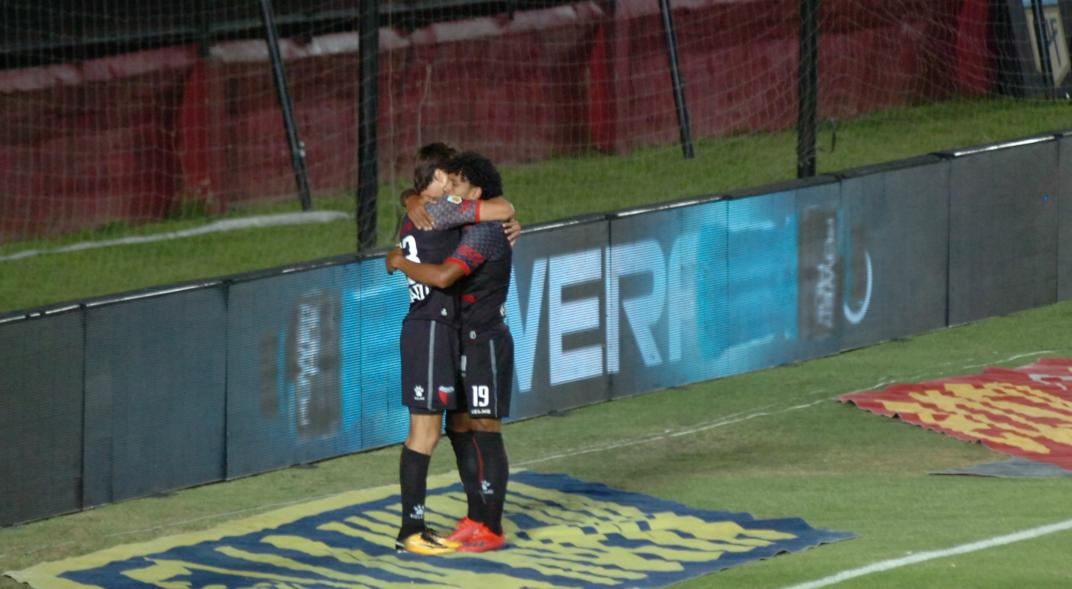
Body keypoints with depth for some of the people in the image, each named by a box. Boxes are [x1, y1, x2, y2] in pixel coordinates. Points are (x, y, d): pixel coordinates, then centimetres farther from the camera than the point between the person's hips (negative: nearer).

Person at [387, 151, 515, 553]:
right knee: (458, 428, 13)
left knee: (484, 432, -7)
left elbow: (443, 276, -29)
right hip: (464, 342, 10)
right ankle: (475, 518, 21)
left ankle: (491, 529, -5)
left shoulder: (485, 232, -19)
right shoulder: (458, 225, 12)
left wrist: (400, 263, -15)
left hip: (486, 342, -10)